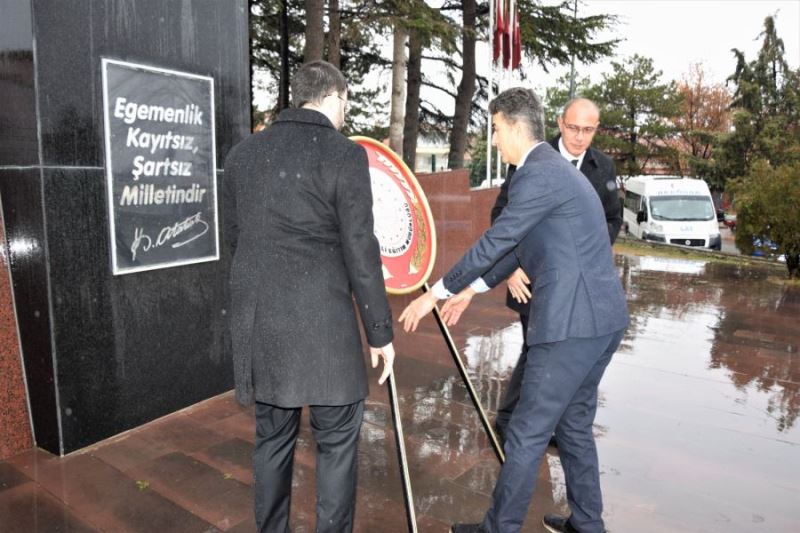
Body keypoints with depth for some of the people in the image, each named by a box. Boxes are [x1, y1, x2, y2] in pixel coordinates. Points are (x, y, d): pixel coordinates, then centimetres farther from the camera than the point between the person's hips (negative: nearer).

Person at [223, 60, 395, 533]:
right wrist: (380, 331, -2)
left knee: (272, 437, 18)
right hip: (321, 322, -6)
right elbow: (361, 254, -10)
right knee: (337, 442, 8)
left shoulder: (243, 153, 8)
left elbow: (234, 237, 15)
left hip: (258, 318, 6)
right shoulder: (345, 155, -8)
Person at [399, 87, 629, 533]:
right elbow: (518, 244, 23)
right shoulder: (557, 169, 20)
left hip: (573, 322, -10)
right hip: (602, 318, 10)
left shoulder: (539, 173, -13)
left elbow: (496, 241, -15)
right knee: (574, 424, 21)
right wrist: (472, 290, 24)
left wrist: (437, 293, -7)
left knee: (528, 433, 2)